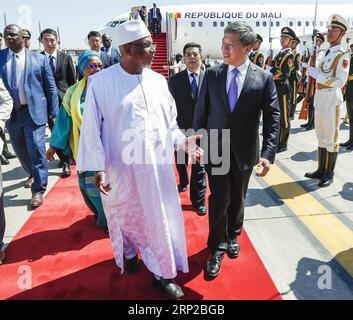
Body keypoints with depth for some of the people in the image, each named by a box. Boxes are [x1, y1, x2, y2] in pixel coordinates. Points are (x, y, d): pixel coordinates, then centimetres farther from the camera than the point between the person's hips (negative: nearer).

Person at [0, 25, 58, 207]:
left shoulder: (39, 59, 1)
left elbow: (51, 87, 3)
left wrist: (53, 112, 0)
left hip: (33, 110, -4)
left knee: (36, 149, -6)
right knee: (20, 150, 16)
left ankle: (38, 189, 7)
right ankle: (33, 174, 42)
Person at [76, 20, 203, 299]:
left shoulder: (158, 80, 2)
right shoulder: (102, 82, -10)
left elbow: (170, 120, 10)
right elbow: (92, 128, -7)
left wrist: (182, 141, -5)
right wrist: (98, 168, -10)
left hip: (158, 166, 3)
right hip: (122, 169, -2)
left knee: (159, 217, 11)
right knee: (126, 216, 18)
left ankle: (162, 272, 29)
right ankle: (129, 253, 49)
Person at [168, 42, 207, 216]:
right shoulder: (175, 80, -2)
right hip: (181, 129, 1)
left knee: (200, 166, 3)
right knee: (181, 162, 20)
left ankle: (198, 200, 16)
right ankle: (183, 183, 50)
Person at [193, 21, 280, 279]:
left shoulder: (264, 78, -5)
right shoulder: (212, 75, -2)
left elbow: (273, 118, -7)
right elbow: (201, 112, 3)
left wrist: (268, 154, -15)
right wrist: (197, 142, 3)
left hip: (245, 152, 1)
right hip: (216, 150, 0)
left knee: (238, 199, 17)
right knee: (219, 201, 2)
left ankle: (233, 236, 43)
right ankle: (217, 248, 22)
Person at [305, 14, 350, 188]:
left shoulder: (343, 56, -9)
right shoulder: (325, 54, 14)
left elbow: (340, 82, -20)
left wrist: (317, 74, -20)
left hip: (331, 102, -8)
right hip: (319, 101, 8)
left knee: (331, 139, 1)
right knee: (321, 138, 13)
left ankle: (329, 174, 11)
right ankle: (321, 170, 23)